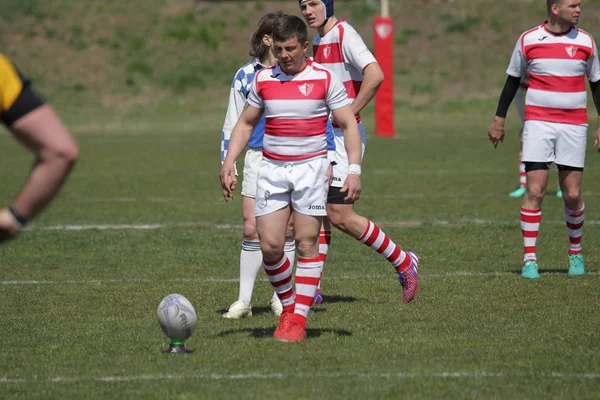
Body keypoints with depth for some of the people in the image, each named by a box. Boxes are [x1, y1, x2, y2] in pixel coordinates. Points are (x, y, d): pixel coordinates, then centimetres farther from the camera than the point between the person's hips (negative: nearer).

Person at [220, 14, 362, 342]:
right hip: (271, 169, 3)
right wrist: (229, 162, 4)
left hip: (311, 167, -3)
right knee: (269, 246, -4)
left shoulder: (325, 78, -4)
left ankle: (299, 320, 2)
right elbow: (246, 123, 15)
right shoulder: (263, 79, 5)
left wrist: (354, 170, -12)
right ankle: (288, 306, 19)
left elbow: (348, 125, -2)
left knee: (307, 243, -4)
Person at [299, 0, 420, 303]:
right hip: (323, 138, 9)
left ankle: (403, 262, 6)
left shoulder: (344, 35, -13)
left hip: (344, 136, -9)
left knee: (340, 216, -8)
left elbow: (375, 75, -27)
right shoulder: (318, 40, 15)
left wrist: (348, 113, -21)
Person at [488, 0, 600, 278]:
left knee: (572, 194, 2)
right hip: (538, 123, -1)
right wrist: (499, 120, 9)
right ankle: (529, 258, -4)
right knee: (534, 190, -9)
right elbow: (512, 80, 10)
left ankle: (576, 253, 22)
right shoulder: (528, 40, 0)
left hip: (574, 125, 1)